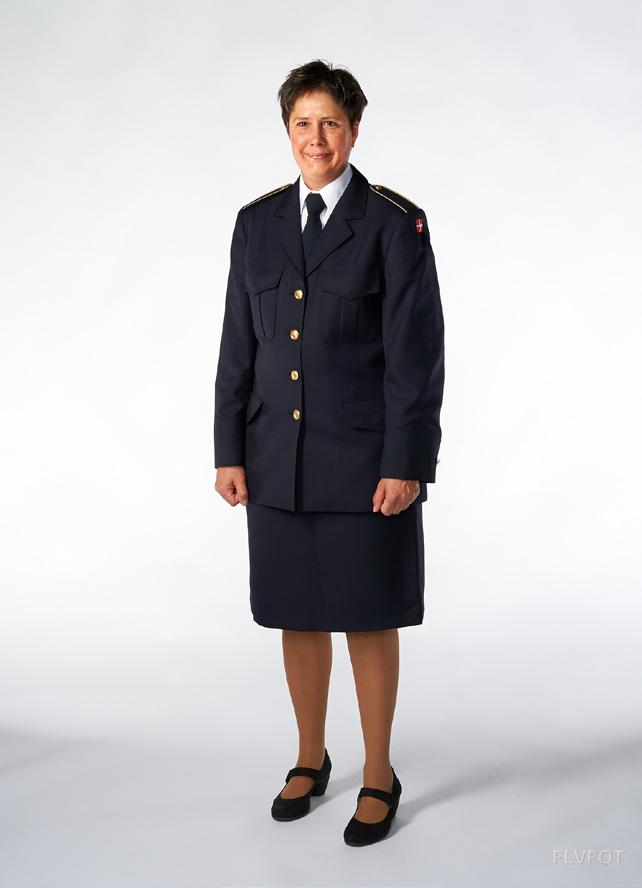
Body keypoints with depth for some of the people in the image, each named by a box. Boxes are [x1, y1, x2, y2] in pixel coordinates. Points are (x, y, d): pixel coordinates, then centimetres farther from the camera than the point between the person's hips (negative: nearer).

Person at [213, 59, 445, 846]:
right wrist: (228, 450, 3)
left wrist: (407, 463, -14)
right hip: (278, 458, 4)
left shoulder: (396, 223, -6)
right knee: (298, 614, 14)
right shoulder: (257, 221, 6)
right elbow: (238, 345, 7)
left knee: (369, 618, 7)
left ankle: (379, 776, 25)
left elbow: (417, 353, -9)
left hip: (365, 458, -4)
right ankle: (310, 759, 33)